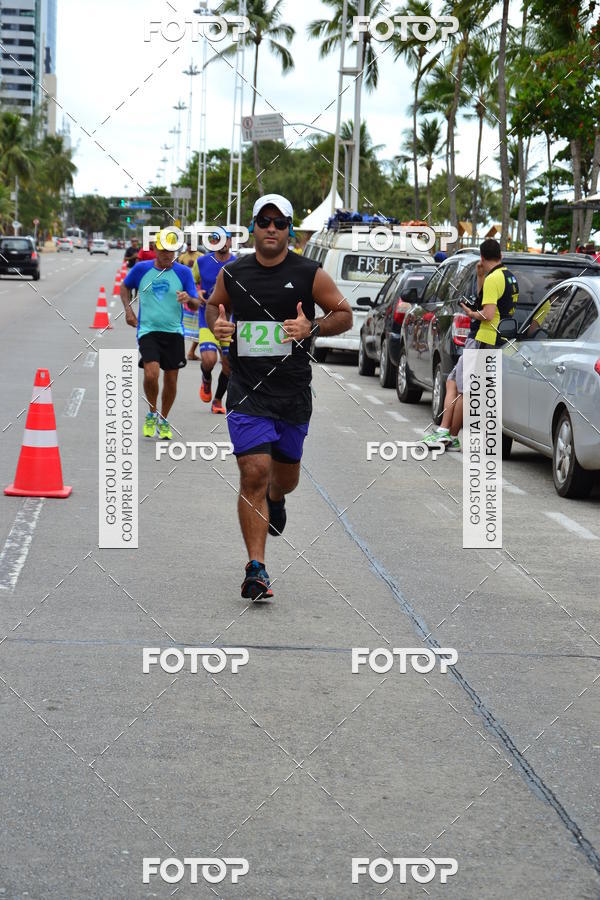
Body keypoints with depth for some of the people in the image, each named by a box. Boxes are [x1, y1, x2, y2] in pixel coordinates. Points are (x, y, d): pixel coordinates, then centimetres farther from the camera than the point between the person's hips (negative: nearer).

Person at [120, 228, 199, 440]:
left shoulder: (183, 272, 1)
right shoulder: (141, 269, 2)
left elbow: (196, 306, 1)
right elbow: (125, 286, 21)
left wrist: (189, 299, -22)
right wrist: (128, 310, 8)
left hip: (174, 332, 1)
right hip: (148, 330, -1)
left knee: (171, 380, 5)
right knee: (151, 373, -20)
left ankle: (163, 420, 27)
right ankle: (151, 414, 6)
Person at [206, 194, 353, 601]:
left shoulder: (310, 274, -3)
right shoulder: (232, 274, 2)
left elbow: (345, 315, 5)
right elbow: (214, 305, 21)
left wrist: (311, 327, -14)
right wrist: (216, 324, -2)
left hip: (293, 392, 1)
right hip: (246, 392, -1)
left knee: (286, 473, 17)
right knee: (253, 473, -13)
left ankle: (276, 498, 57)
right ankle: (256, 570, -10)